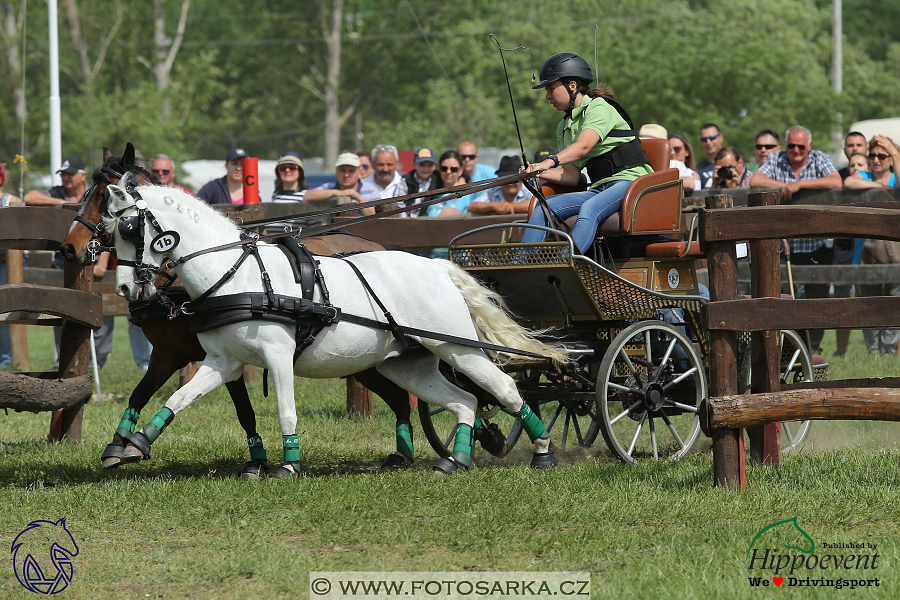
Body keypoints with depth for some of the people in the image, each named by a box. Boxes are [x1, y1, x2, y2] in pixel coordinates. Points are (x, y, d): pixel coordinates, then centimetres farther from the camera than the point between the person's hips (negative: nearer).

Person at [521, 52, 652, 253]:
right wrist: (540, 172, -10)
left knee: (589, 210, -37)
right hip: (599, 189, 8)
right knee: (542, 210, -13)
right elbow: (571, 175, 9)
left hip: (628, 181, -8)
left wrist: (550, 161, -41)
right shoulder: (564, 127, 19)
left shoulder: (599, 107, -6)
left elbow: (583, 146, -25)